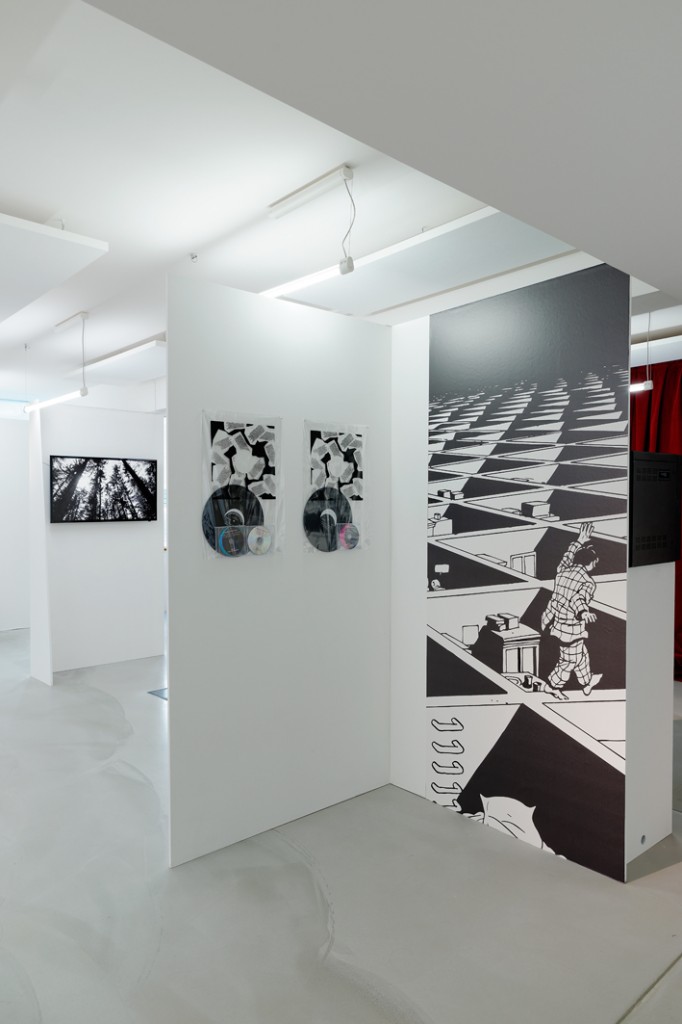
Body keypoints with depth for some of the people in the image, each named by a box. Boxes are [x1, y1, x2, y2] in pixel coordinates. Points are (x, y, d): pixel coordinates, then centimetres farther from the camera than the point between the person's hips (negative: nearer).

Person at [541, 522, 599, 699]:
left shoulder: (563, 572, -2)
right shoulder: (588, 583, -20)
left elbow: (567, 557, 20)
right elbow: (578, 599, -38)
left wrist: (580, 541, 27)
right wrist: (584, 613, -58)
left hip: (557, 623, 8)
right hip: (571, 629, -8)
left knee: (581, 654, 27)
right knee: (569, 660, 15)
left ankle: (587, 684, 44)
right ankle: (552, 686, 31)